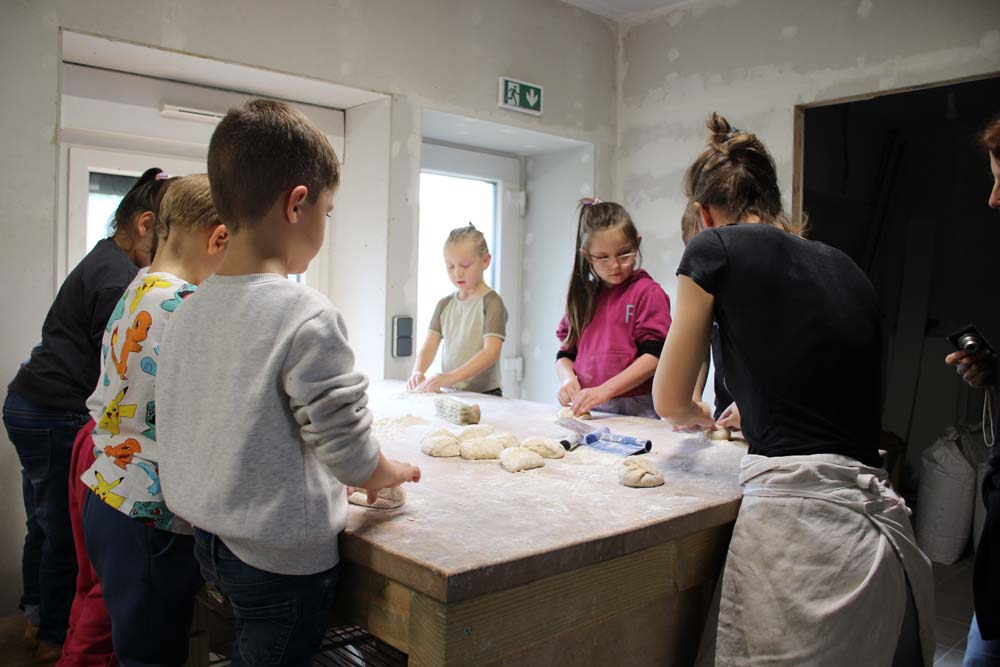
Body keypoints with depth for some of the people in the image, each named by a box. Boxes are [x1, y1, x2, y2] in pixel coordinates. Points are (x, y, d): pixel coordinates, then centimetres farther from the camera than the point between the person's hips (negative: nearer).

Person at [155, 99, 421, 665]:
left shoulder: (189, 312, 0)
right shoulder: (309, 318, -24)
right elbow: (353, 457, -20)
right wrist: (395, 474, 2)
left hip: (210, 539, 7)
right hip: (283, 558, -7)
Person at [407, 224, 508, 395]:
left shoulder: (491, 303, -4)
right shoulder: (444, 304, 14)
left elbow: (491, 352, -14)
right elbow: (429, 346, 8)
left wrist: (452, 376, -25)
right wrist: (418, 372, -13)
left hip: (484, 394, -4)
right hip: (449, 394, 4)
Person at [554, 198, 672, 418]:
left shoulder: (648, 292, 1)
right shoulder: (583, 296, 18)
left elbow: (654, 356, -8)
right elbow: (566, 352, 19)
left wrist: (604, 390, -16)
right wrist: (567, 378, -4)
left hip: (635, 411, -4)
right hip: (585, 410, 4)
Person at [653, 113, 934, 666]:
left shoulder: (716, 247, -2)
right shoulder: (846, 268, 16)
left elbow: (670, 399, 4)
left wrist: (696, 418, 27)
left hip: (799, 520, -7)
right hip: (885, 524, 7)